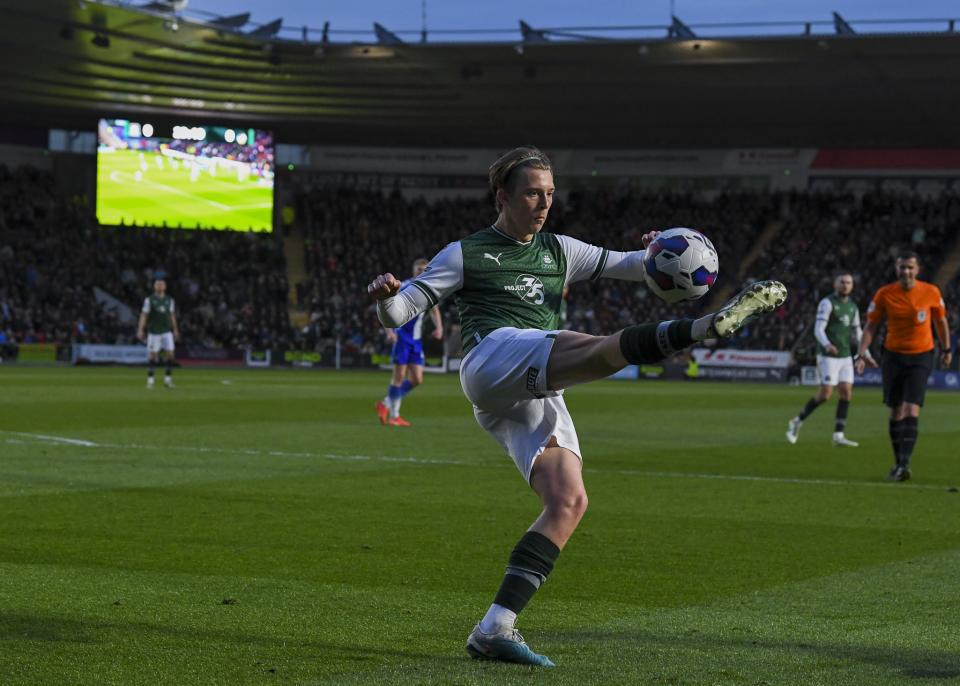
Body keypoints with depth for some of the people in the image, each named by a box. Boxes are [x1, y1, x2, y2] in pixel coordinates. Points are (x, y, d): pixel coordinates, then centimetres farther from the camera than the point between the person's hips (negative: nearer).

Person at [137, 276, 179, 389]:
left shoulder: (169, 300, 8)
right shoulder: (149, 300, -3)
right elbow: (144, 315, -5)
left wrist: (175, 330, 17)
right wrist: (140, 330, -13)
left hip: (167, 332, 3)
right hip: (153, 332, -3)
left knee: (170, 354, -6)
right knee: (152, 355, -1)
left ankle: (168, 379, 5)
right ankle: (150, 380, 7)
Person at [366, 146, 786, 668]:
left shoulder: (559, 252, 28)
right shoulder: (466, 254, 13)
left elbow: (627, 266, 26)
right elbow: (398, 313, 8)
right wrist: (386, 297, -17)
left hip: (541, 398, 6)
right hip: (491, 360, -6)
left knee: (569, 502, -13)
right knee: (604, 349, -32)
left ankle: (494, 630, -15)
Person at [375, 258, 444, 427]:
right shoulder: (404, 287, -8)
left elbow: (434, 310, 21)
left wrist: (439, 327, 2)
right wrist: (389, 331, -23)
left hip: (416, 339, 6)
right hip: (402, 335, -6)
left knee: (417, 380, 1)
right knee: (399, 376, -7)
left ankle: (386, 403, 19)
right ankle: (394, 415, 5)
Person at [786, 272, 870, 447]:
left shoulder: (852, 306, 13)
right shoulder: (827, 303, -9)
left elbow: (857, 333, 22)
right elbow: (818, 330, -17)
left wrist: (866, 354, 17)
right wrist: (827, 345, -35)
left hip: (845, 356, 7)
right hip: (828, 356, -7)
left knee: (846, 392, -3)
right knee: (825, 394, -10)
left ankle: (838, 435, -1)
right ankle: (797, 422, 9)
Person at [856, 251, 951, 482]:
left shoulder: (931, 292, -7)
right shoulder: (884, 294, -6)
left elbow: (941, 321, 10)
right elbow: (871, 326, -1)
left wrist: (947, 349, 15)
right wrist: (862, 353, -12)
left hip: (921, 357, -2)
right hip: (893, 356, 2)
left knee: (911, 409, -15)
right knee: (896, 412, 6)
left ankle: (904, 464, -19)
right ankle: (899, 463, 18)